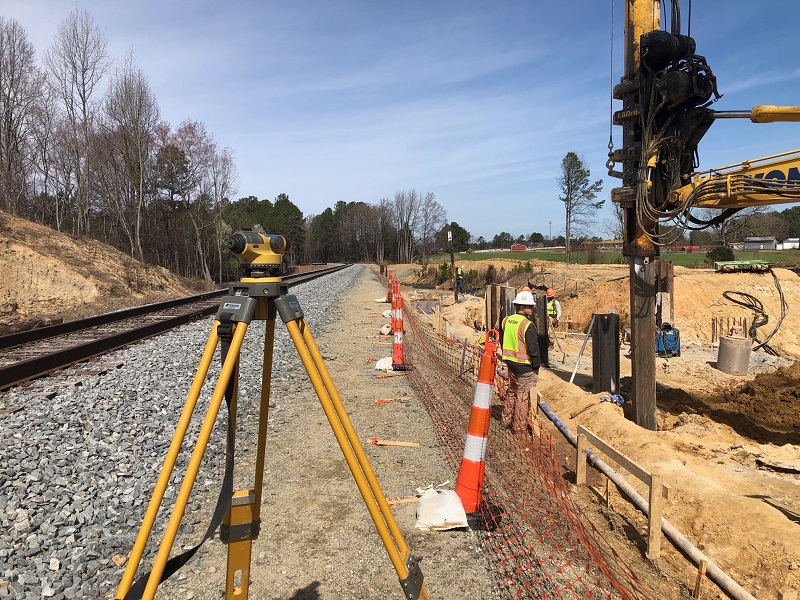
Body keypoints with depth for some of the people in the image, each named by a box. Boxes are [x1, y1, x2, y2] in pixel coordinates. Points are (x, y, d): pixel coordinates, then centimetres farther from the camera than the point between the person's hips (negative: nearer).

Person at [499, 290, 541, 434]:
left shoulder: (506, 321, 4)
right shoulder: (528, 325, -20)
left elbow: (502, 342, 13)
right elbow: (533, 348, -19)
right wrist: (537, 364, -7)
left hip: (511, 363, 8)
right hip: (525, 366, -8)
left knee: (512, 391, 23)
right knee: (523, 396, 3)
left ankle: (507, 420, 34)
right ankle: (520, 426, 11)